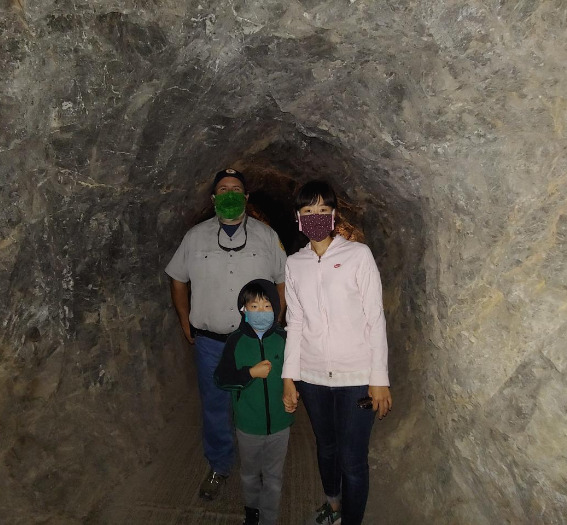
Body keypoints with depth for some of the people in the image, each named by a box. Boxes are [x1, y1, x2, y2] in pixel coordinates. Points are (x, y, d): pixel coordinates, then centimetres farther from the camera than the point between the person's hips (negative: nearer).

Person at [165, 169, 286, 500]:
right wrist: (185, 320, 8)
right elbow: (178, 279, 12)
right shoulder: (195, 237, 2)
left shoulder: (267, 236, 0)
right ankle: (219, 467, 37)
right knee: (215, 408, 13)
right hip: (211, 342, 1)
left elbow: (283, 282, 4)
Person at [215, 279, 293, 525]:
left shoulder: (283, 339, -11)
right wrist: (251, 373, -23)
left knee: (273, 477, 17)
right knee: (249, 474, 24)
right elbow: (221, 378, -13)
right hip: (248, 424, 1)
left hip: (279, 423, 0)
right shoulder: (236, 341, -12)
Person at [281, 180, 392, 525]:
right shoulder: (294, 264, 5)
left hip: (356, 377, -3)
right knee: (326, 448, 21)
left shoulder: (358, 254, -6)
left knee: (353, 461, 3)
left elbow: (376, 319, -6)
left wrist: (380, 379, -8)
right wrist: (289, 377, 5)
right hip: (312, 377, 4)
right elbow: (295, 323, 7)